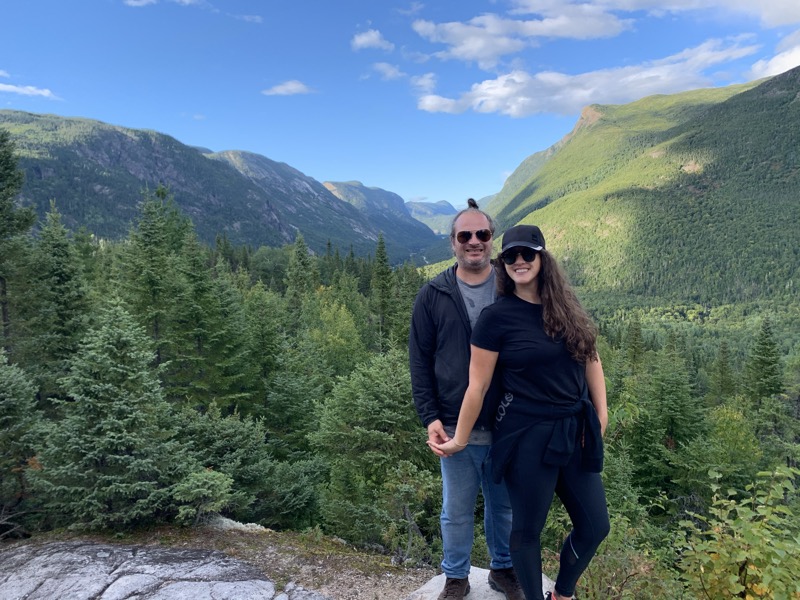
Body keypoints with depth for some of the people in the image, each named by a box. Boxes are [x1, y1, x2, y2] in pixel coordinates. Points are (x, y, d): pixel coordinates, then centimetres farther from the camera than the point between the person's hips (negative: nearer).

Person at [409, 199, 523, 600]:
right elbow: (419, 361, 0)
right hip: (456, 427, 0)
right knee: (457, 511, 14)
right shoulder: (433, 295, -2)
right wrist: (430, 417, -7)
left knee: (504, 505, 19)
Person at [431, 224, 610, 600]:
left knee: (595, 527, 15)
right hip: (527, 437, -5)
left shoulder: (566, 306, 4)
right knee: (528, 529, 10)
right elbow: (478, 385, -9)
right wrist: (460, 439, -3)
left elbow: (591, 359, 13)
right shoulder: (496, 317, -12)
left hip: (575, 433, 6)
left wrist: (600, 413, 8)